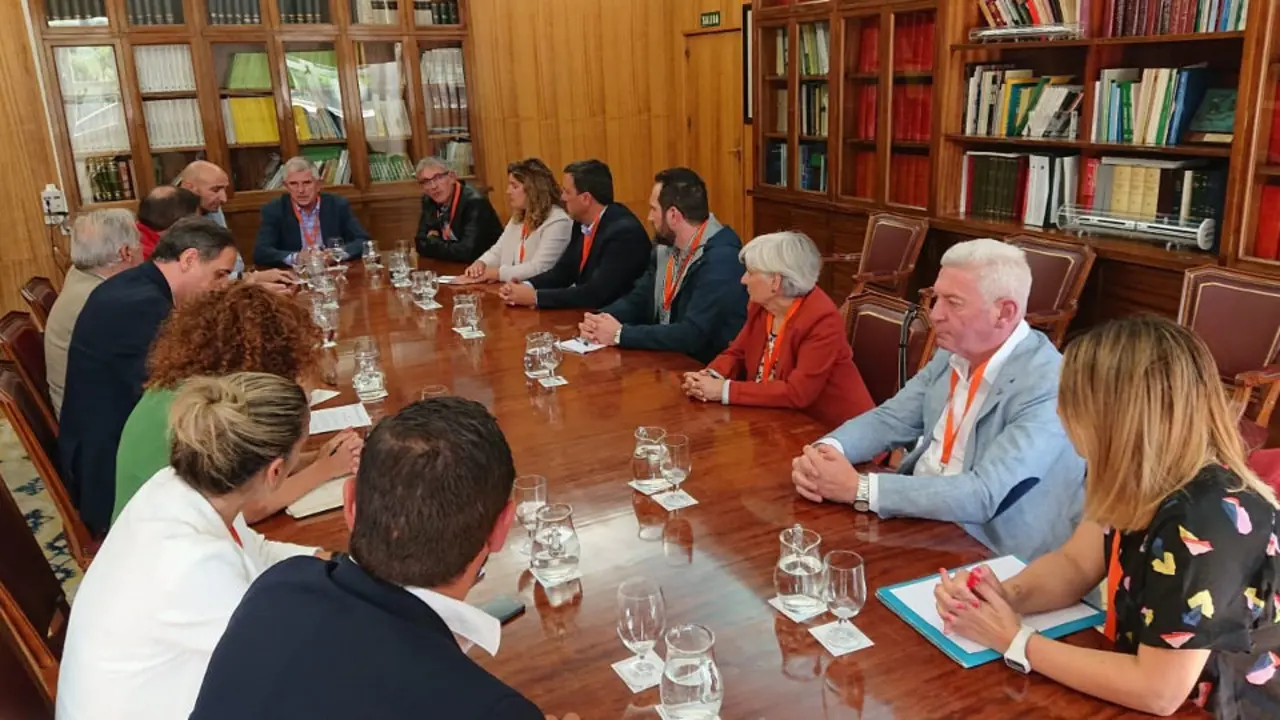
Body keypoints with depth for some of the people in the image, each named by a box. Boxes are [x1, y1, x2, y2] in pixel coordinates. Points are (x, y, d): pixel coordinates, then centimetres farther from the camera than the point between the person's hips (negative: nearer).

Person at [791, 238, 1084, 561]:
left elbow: (982, 495, -29)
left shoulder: (1047, 387, -23)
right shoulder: (954, 355, 1)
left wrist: (858, 488, -30)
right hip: (919, 518, 7)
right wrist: (825, 450, -15)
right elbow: (889, 419, 5)